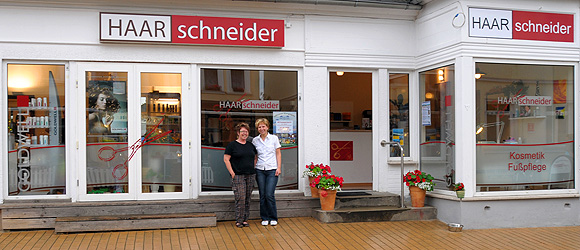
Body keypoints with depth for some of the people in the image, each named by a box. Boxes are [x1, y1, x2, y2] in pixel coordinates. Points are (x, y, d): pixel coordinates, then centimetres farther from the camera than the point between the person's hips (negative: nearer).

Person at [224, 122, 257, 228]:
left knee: (247, 199, 6)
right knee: (240, 198, -9)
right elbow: (226, 159, -5)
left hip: (250, 175, 5)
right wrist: (232, 173, -10)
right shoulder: (232, 145, -2)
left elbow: (255, 158, 24)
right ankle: (239, 220, 1)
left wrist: (254, 170, 11)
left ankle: (245, 219, 14)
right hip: (238, 176, -5)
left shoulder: (251, 145, 13)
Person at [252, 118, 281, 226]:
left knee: (269, 195, -10)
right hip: (260, 170, 2)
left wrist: (279, 168, -4)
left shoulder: (274, 138, 2)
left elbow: (278, 154, 4)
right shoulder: (255, 140, 7)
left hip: (272, 170, -2)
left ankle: (273, 218, 4)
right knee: (262, 195, 3)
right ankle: (265, 218, 14)